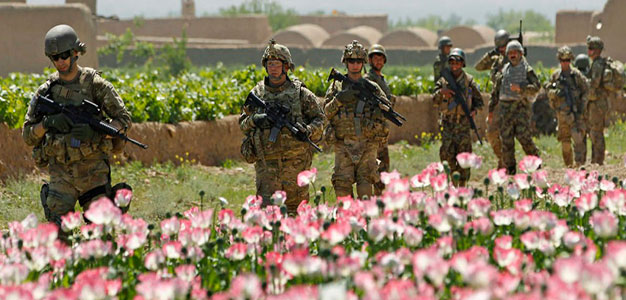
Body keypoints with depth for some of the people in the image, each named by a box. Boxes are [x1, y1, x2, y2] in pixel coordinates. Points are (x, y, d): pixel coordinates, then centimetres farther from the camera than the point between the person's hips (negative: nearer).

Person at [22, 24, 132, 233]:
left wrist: (95, 131, -17)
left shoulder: (96, 85, 0)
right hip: (60, 172, 2)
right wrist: (48, 123, -13)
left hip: (93, 170, -2)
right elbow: (28, 136, 8)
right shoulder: (45, 91, 7)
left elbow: (124, 120, 0)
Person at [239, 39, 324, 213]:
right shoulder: (257, 93, 8)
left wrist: (307, 130, -15)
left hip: (294, 161, -1)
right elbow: (242, 124, 13)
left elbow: (319, 119, 6)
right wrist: (254, 120, -9)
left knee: (294, 209, 6)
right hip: (266, 162, 1)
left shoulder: (300, 93, 2)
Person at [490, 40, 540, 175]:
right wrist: (491, 109, 16)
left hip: (521, 107, -4)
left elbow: (536, 87, -8)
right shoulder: (504, 71, 14)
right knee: (506, 139, 1)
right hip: (505, 107, 4)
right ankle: (510, 168, 8)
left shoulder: (527, 69, 3)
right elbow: (496, 91, 19)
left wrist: (520, 88, -23)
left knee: (523, 136, -14)